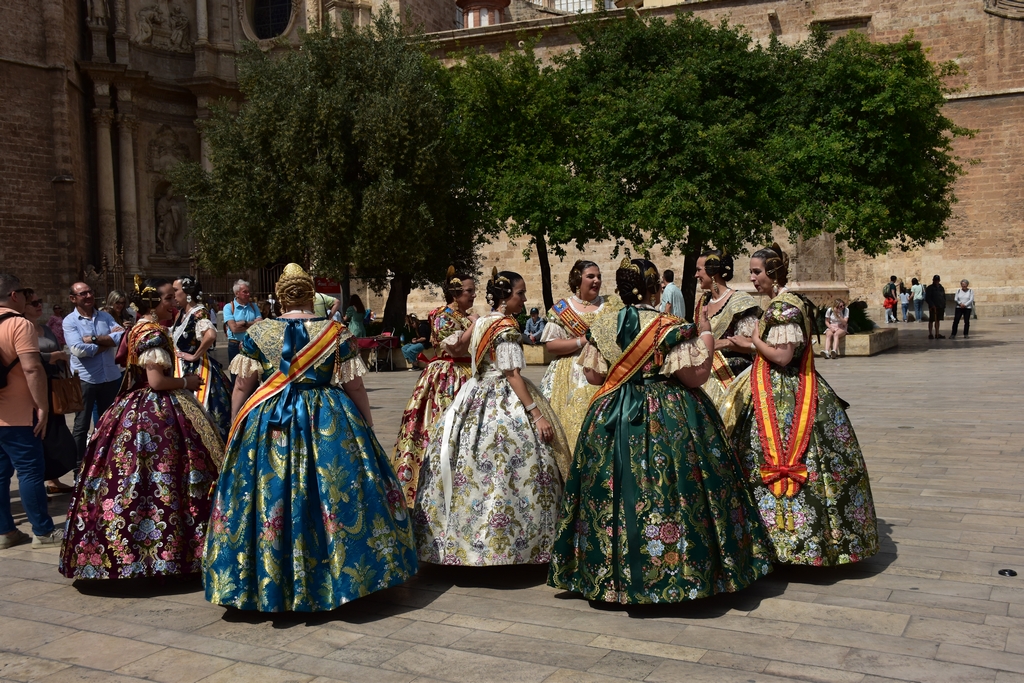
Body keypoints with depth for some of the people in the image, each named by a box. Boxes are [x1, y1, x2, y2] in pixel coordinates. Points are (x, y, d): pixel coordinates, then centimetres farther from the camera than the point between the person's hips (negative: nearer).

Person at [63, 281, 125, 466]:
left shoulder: (105, 316, 5)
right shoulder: (69, 321, -7)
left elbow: (122, 337, -9)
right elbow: (78, 349, -21)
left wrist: (94, 339, -16)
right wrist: (109, 341, -12)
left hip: (110, 377, 4)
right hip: (85, 379, -4)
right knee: (81, 425, 7)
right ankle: (78, 465, 17)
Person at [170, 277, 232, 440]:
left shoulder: (199, 313, -18)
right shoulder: (181, 313, 9)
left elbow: (211, 335, -37)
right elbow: (175, 338, 23)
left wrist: (195, 356, -26)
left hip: (197, 371, -9)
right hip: (183, 369, 9)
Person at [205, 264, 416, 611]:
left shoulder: (257, 333, 0)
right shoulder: (337, 333, -3)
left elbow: (240, 388, 1)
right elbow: (355, 389, -1)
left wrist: (235, 432, 13)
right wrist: (369, 431, 10)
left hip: (269, 426, 1)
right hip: (329, 426, 0)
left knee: (267, 498, 8)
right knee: (334, 496, 7)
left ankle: (271, 584, 16)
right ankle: (337, 581, 13)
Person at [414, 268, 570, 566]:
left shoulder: (480, 322, 12)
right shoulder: (506, 327, -12)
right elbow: (513, 375, -17)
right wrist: (537, 414, -18)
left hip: (475, 397, 9)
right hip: (503, 404, -9)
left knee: (471, 467, 10)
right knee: (506, 468, -7)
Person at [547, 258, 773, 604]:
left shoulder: (602, 326, 1)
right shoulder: (671, 328, -12)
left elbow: (594, 375, 7)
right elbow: (696, 375, -14)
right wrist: (706, 335, -2)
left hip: (614, 419, 4)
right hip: (668, 419, -4)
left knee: (613, 490, 10)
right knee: (667, 496, 1)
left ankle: (609, 573, 18)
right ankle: (678, 574, 7)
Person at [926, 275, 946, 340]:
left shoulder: (941, 288, 15)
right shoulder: (930, 288, -4)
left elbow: (944, 297, 19)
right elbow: (927, 298, -10)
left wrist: (944, 306, 10)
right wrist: (932, 305, -19)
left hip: (940, 307, 6)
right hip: (933, 307, -6)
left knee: (938, 320, 10)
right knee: (931, 320, -2)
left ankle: (937, 334, 14)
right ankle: (930, 334, 1)